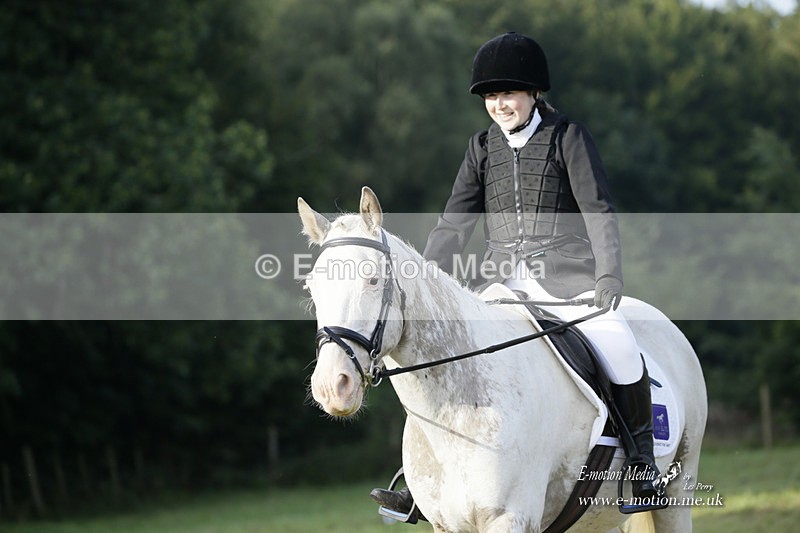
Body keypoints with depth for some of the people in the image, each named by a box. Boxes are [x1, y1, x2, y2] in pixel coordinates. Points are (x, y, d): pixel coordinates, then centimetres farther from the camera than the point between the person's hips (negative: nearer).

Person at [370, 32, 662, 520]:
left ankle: (642, 454, -10)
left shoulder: (568, 136, -1)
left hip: (566, 276, -5)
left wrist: (609, 279, -20)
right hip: (506, 285, 5)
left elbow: (599, 211, -7)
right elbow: (454, 224, 12)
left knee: (619, 347, -29)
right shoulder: (483, 147, 12)